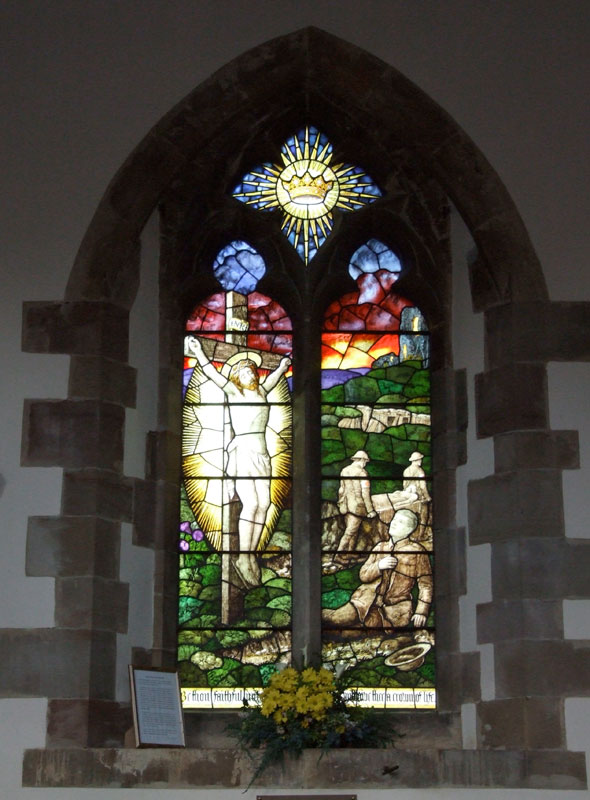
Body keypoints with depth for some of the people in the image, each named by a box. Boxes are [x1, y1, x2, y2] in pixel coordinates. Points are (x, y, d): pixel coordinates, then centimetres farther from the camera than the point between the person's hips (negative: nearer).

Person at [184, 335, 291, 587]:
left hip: (262, 455, 6)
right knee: (251, 503, -17)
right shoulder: (234, 392, 2)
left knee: (264, 504, -5)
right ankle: (242, 559, -15)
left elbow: (273, 377, 34)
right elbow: (214, 375, -7)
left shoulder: (261, 391, 16)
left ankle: (251, 555, -3)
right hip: (243, 452, -6)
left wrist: (283, 366, 49)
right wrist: (199, 353, -15)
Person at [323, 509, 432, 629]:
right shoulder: (380, 547, 15)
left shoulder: (416, 551, 1)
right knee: (342, 617, -20)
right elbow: (363, 575, 11)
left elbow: (426, 584, -1)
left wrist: (421, 611, -8)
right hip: (369, 598, 2)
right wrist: (379, 566, -9)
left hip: (396, 607, -2)